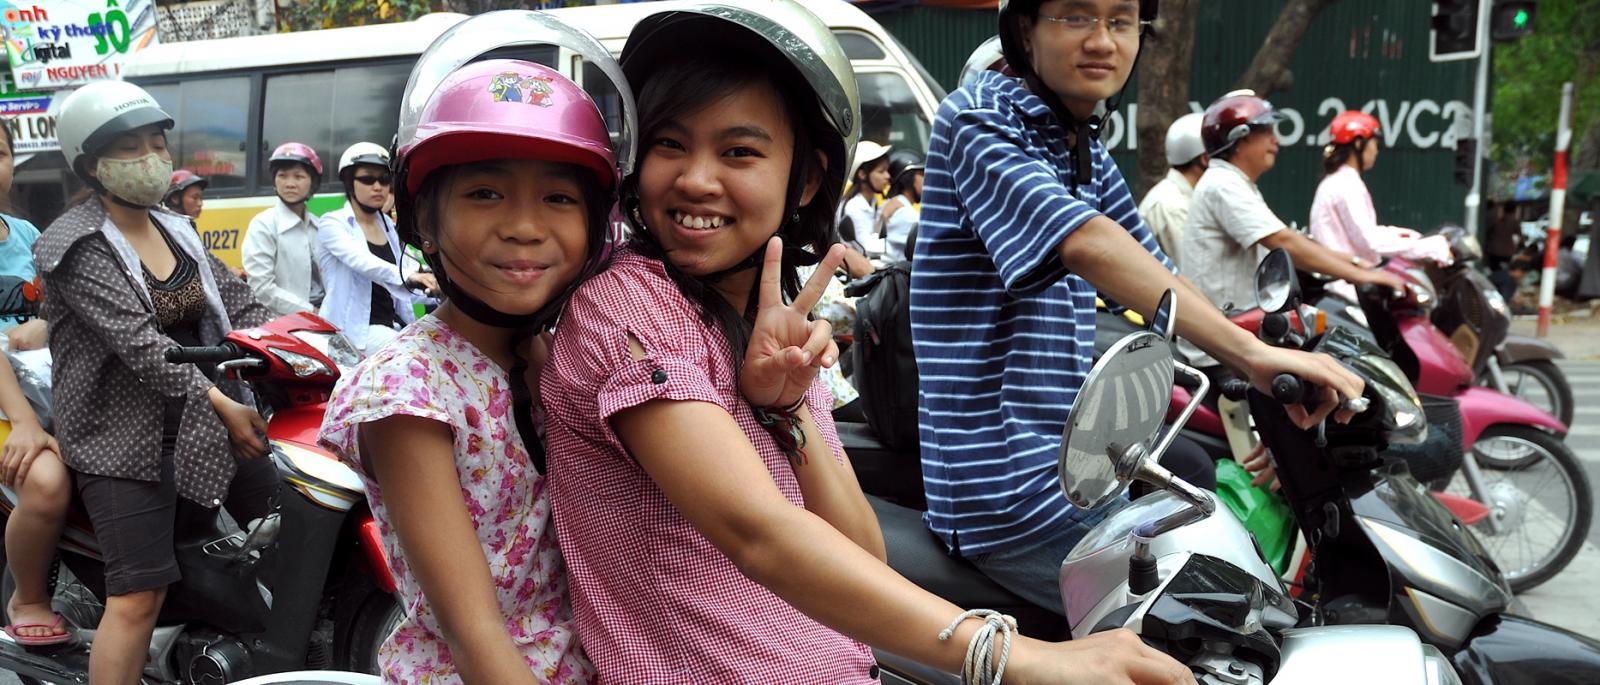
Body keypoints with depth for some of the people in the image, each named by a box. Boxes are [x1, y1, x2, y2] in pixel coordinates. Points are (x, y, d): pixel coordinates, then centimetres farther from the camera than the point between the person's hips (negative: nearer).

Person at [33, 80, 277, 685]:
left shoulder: (177, 231, 13)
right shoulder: (78, 246, -10)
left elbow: (237, 302, 10)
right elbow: (137, 341, -21)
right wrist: (220, 403, -28)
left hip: (204, 417, 7)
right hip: (124, 430, -7)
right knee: (140, 595, -13)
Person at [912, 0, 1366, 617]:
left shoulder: (1086, 152, 15)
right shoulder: (978, 115, -12)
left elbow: (1156, 278, 16)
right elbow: (1087, 244, -28)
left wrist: (1260, 385, 3)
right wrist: (1250, 354, -35)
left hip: (1068, 444, 10)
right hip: (1008, 488, -10)